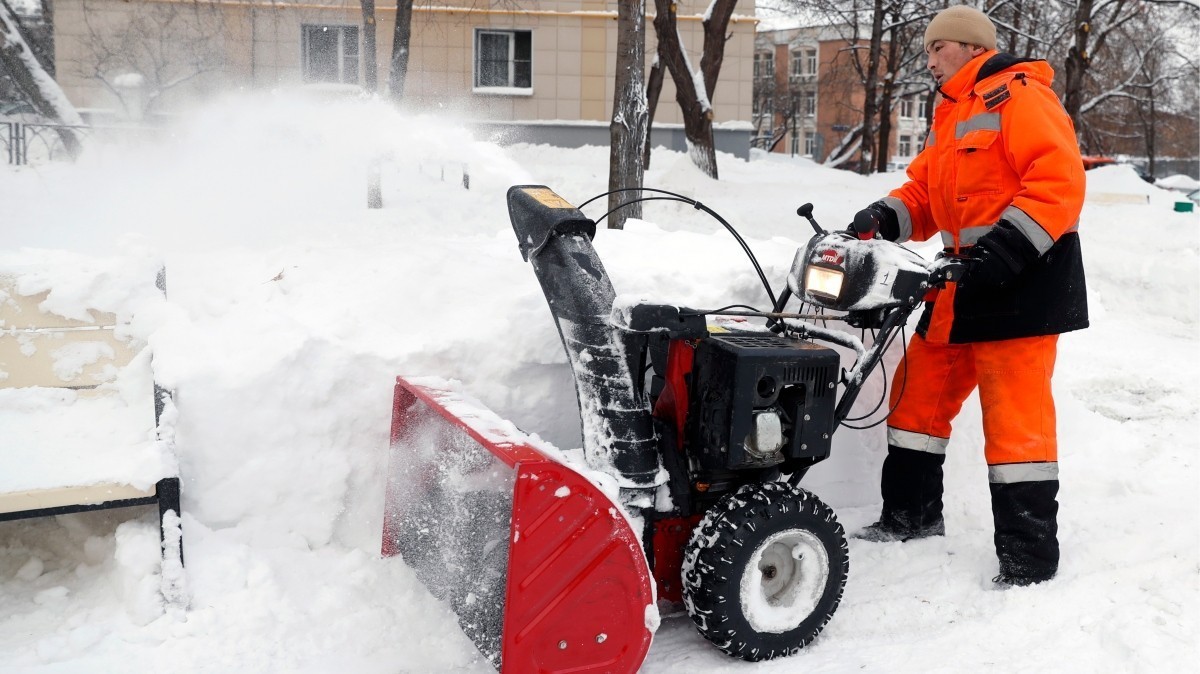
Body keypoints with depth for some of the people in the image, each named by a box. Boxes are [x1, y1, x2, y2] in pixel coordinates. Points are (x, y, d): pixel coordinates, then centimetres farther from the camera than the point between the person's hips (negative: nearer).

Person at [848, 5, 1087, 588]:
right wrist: (883, 218, 0)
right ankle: (911, 516, 27)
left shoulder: (1019, 97, -9)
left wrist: (1004, 249, -26)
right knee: (918, 396, 13)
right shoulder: (949, 119, 21)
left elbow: (1059, 183, -19)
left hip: (1019, 288, -9)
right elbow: (923, 194, 20)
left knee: (1015, 422, -7)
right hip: (959, 289, 10)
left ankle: (1029, 556, 3)